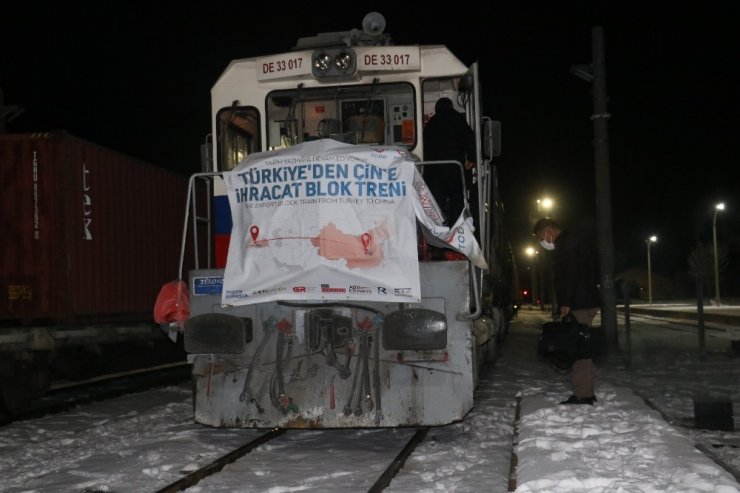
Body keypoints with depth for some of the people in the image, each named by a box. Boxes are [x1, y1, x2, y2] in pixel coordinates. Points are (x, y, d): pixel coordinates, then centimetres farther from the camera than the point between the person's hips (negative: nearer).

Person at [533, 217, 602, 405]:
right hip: (586, 302, 11)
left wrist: (565, 303, -19)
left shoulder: (565, 244, -10)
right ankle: (586, 392, 18)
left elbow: (571, 275, -21)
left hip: (579, 305, -11)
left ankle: (582, 395, -9)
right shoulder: (575, 241, 22)